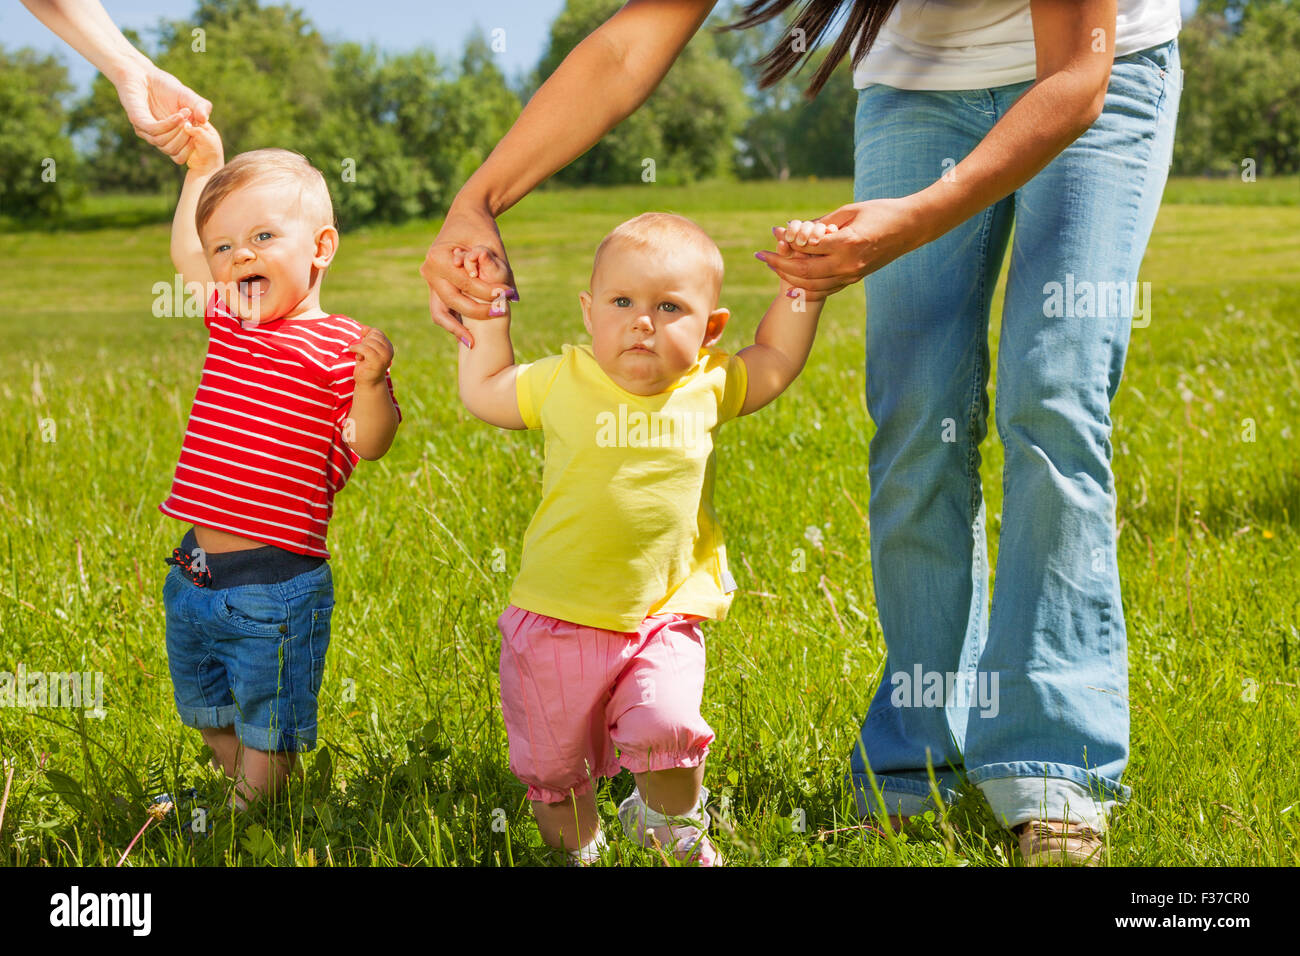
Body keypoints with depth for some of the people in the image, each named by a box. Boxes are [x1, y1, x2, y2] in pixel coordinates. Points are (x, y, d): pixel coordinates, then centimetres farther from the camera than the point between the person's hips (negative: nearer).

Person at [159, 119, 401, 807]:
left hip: (274, 584, -7)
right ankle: (242, 794, 42)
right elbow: (184, 259, 27)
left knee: (265, 737, 3)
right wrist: (202, 168, 27)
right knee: (211, 720, 23)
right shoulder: (229, 322, 8)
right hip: (194, 573, 7)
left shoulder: (338, 348, -11)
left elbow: (368, 445, -16)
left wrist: (371, 383, -34)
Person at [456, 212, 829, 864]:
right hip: (559, 617, 0)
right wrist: (488, 313, 8)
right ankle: (575, 846, 36)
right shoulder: (564, 382, -4)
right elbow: (483, 393, 12)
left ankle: (673, 828, 9)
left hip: (663, 620, 0)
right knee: (554, 762, 8)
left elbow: (775, 359, 16)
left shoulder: (706, 388, -1)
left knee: (665, 727, -21)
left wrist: (803, 287, 7)